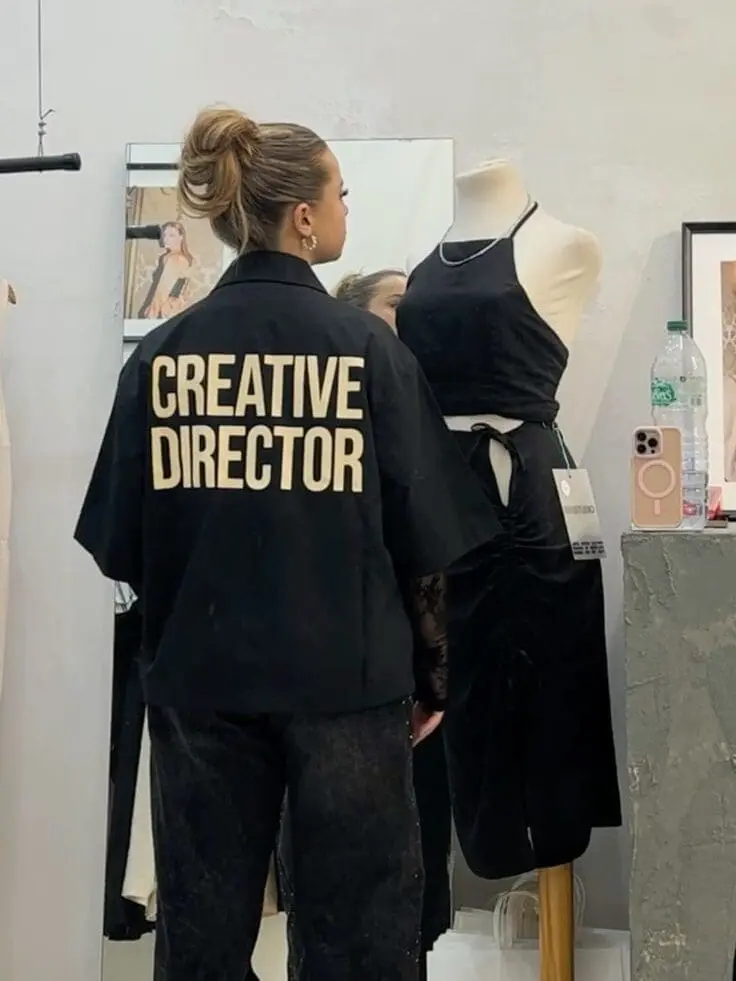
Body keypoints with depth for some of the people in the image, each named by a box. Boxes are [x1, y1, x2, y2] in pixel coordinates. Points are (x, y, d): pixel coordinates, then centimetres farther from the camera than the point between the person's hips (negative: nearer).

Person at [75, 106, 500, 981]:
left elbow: (120, 546, 1)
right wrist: (431, 674, 8)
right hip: (347, 679, -3)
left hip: (198, 678, 3)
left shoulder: (161, 352, -3)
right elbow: (426, 543, -6)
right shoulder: (365, 347, -9)